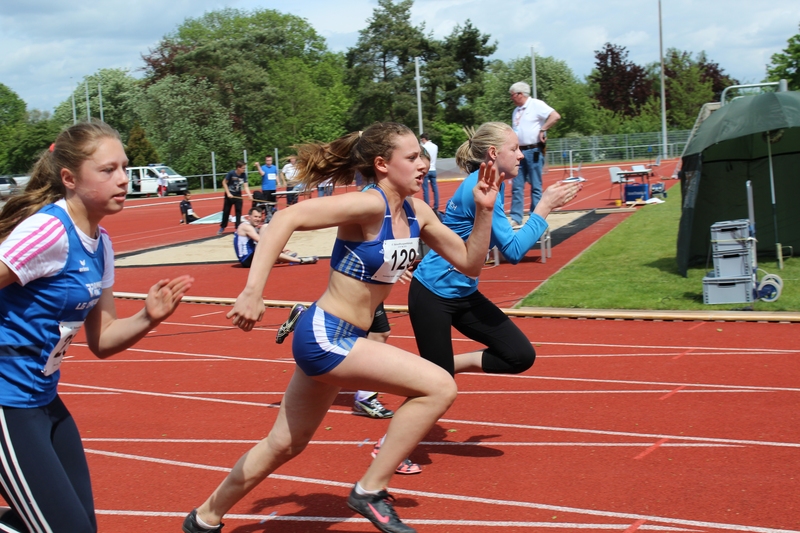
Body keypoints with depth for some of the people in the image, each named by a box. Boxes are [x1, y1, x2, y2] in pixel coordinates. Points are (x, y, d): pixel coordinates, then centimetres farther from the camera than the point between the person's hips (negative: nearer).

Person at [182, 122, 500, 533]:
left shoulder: (416, 213, 5)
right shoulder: (369, 206, -20)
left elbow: (469, 264, 10)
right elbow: (287, 218, -29)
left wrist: (484, 210, -3)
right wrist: (252, 292, -36)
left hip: (336, 339, 9)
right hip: (324, 336, -9)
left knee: (285, 445, 22)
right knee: (439, 387, -15)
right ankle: (370, 491, -3)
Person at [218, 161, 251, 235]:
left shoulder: (244, 175, -9)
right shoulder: (231, 173, -20)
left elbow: (246, 186, -9)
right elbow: (224, 183, -11)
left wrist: (249, 195, -24)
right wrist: (228, 193, -15)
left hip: (238, 195, 3)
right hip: (230, 195, -3)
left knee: (238, 211, 0)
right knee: (226, 211, 6)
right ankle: (222, 227, 20)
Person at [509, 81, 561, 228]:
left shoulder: (536, 105, -8)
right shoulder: (516, 111, 16)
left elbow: (555, 116, -18)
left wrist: (542, 130, -18)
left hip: (533, 151, -7)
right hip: (519, 151, 7)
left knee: (535, 187, 0)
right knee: (517, 187, 4)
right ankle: (516, 218, 7)